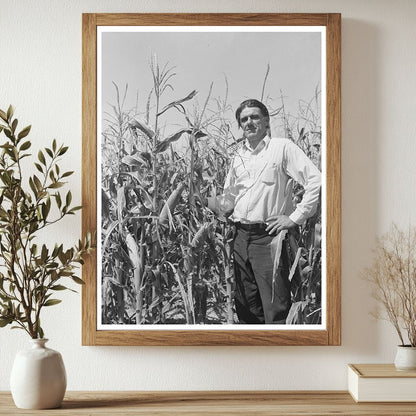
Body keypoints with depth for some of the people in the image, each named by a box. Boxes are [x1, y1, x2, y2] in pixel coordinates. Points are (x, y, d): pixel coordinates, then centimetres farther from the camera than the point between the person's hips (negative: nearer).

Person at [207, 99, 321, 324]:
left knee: (275, 310, -6)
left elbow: (315, 180, -11)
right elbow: (227, 202, 20)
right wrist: (201, 199, 2)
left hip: (270, 237, -6)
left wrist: (295, 217, -12)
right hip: (241, 237, 6)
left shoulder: (282, 147, -3)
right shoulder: (239, 156, 16)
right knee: (246, 308, 12)